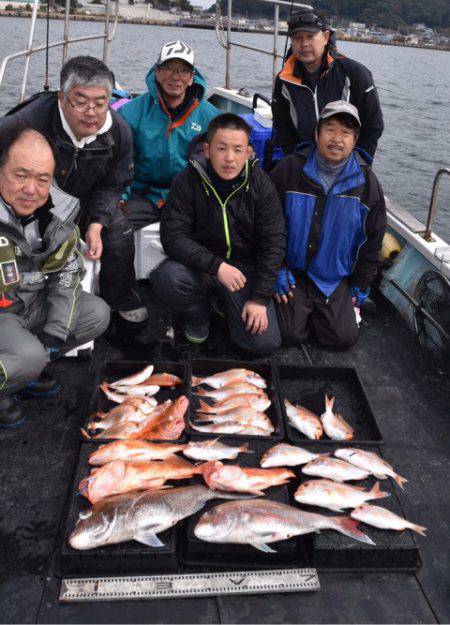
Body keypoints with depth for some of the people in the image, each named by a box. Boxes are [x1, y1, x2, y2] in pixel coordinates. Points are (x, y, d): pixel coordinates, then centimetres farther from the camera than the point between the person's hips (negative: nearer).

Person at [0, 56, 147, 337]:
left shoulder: (119, 131, -17)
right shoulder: (26, 123, -34)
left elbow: (113, 185, -5)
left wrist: (96, 224, -21)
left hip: (86, 202, 3)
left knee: (120, 233, -12)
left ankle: (123, 303, 12)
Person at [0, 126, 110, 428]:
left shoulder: (58, 210, -7)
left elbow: (68, 272, 0)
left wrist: (55, 331, -9)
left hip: (35, 304, 7)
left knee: (98, 314, -2)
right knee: (28, 356, -30)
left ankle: (25, 369, 8)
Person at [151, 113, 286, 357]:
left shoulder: (261, 185, -8)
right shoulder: (187, 182, -12)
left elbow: (274, 243, -7)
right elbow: (173, 237, -16)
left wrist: (260, 299, -13)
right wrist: (216, 265, -29)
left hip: (245, 266, 1)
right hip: (201, 263, 0)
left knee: (265, 343, -14)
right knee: (165, 277, -34)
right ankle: (198, 317, 1)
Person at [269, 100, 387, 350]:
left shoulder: (367, 182, -4)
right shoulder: (290, 168, -8)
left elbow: (373, 240, 5)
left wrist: (361, 286, 6)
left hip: (336, 279, 2)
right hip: (292, 271, -1)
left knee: (344, 338, -5)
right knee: (291, 333, -12)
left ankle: (317, 308, 25)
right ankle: (300, 308, 21)